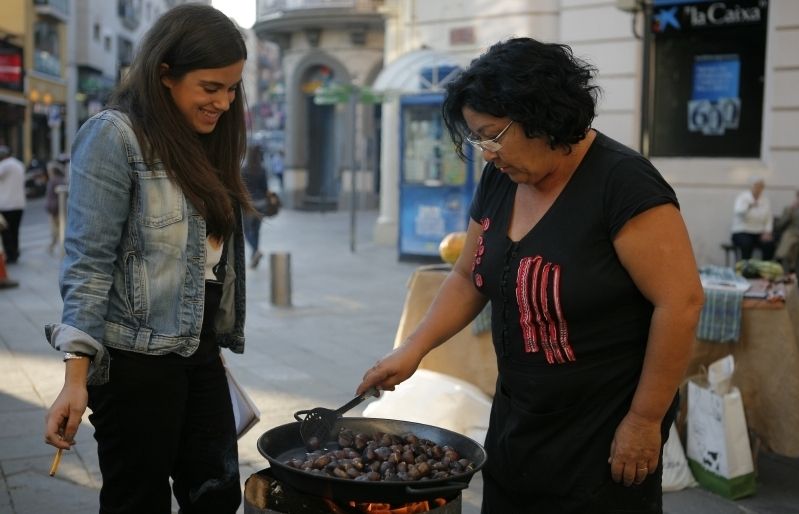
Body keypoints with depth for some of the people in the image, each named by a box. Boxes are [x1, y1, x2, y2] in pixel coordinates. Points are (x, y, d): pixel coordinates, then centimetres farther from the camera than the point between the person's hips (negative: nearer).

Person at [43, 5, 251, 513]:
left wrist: (220, 342, 14)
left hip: (200, 353, 7)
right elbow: (87, 263, -16)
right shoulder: (113, 136, -11)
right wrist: (77, 376, -21)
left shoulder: (204, 142, 12)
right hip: (135, 359, -7)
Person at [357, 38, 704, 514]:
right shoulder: (500, 180, 1)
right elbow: (469, 277, 11)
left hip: (603, 437, -7)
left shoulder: (623, 183, -20)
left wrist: (645, 420, -17)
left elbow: (681, 303, -21)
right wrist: (412, 349, 0)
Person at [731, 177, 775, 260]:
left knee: (769, 244, -26)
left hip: (759, 234, 4)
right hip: (742, 232, -4)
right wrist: (749, 206, -40)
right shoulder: (742, 197, -5)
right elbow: (739, 213, -23)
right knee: (747, 244, -36)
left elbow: (769, 217, 4)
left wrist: (767, 232, -11)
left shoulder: (765, 200, 8)